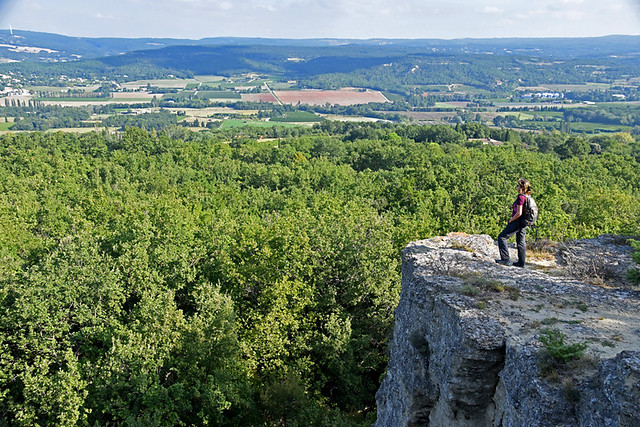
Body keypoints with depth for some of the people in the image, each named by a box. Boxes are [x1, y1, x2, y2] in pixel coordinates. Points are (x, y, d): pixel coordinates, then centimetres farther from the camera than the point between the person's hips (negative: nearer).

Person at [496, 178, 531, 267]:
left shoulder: (520, 197, -18)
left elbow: (519, 213, -23)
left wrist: (511, 220, -10)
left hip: (517, 222, -9)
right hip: (524, 223, 9)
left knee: (502, 237, -3)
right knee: (520, 242, 14)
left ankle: (505, 259, -8)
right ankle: (521, 262, 17)